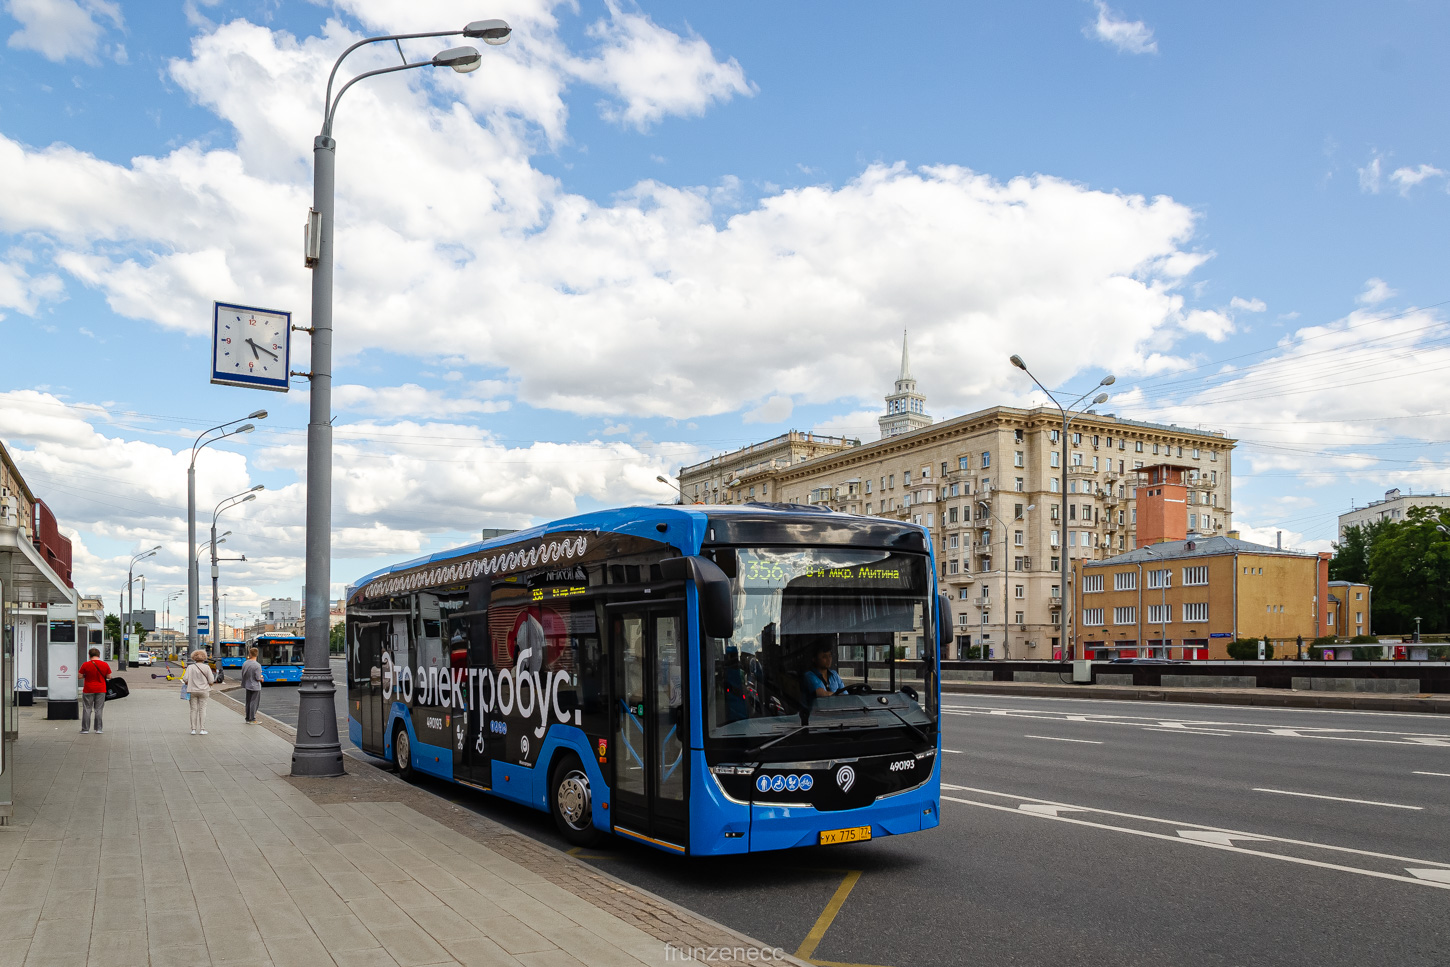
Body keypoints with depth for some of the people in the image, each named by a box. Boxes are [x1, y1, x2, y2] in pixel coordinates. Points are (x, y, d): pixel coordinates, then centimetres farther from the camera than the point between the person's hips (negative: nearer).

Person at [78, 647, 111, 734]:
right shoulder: (105, 665, -4)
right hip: (101, 690, 2)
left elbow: (80, 676, -7)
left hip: (88, 690, -2)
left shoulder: (85, 665, -9)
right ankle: (98, 729, 9)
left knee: (87, 709, 8)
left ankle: (85, 729, 11)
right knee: (98, 710, 7)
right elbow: (109, 676, 1)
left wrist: (86, 676, 12)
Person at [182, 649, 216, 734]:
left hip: (192, 691, 1)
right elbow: (211, 681, -7)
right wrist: (209, 685, 14)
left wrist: (187, 683, 10)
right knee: (202, 709, 4)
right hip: (204, 691, -1)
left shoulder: (190, 667, -4)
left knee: (194, 710, 7)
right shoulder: (206, 668, -5)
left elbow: (185, 679, -11)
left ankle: (194, 729, 9)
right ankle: (202, 729, 2)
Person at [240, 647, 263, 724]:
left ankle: (248, 718, 21)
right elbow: (258, 678, -17)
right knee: (254, 703, 0)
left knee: (248, 702, 14)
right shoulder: (257, 665, -19)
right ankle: (252, 720, 1)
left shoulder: (245, 663, -1)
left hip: (247, 686, 6)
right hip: (255, 687, -6)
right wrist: (261, 678, 5)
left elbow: (243, 675, 7)